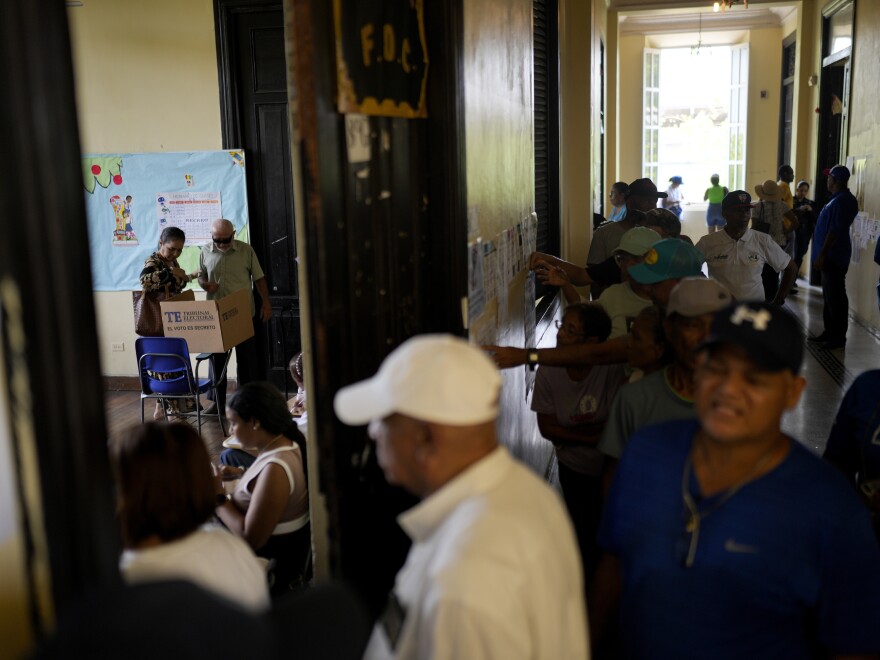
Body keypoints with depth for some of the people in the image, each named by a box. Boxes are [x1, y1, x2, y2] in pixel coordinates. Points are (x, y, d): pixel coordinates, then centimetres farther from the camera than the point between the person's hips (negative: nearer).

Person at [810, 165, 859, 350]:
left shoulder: (841, 201, -19)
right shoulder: (844, 199, 13)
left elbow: (835, 231, -24)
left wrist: (821, 255, -22)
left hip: (834, 257, -10)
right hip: (831, 256, 10)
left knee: (835, 297, -5)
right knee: (829, 296, 15)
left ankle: (838, 338, 1)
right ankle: (829, 332, 24)